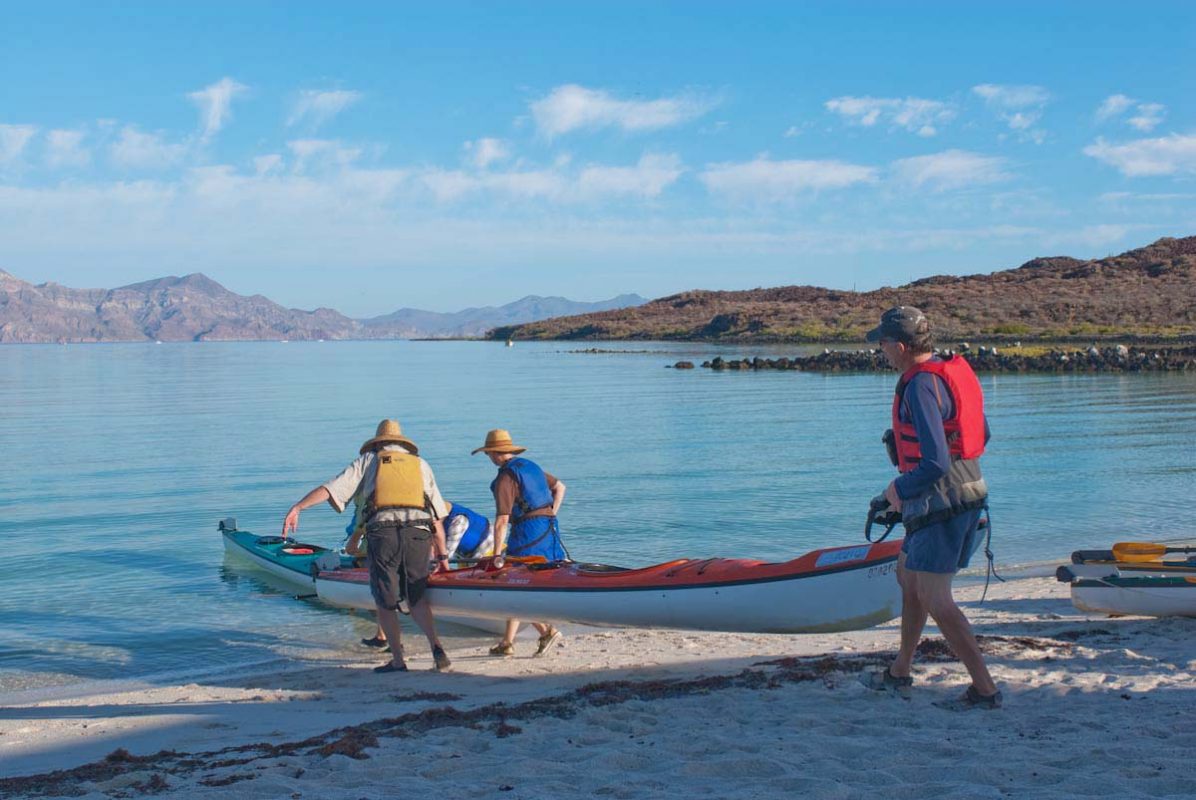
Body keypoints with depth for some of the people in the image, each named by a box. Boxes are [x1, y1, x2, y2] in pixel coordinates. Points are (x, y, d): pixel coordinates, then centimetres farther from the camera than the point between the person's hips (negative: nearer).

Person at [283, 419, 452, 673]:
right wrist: (442, 555, 23)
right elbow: (438, 516, 20)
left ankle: (398, 660, 8)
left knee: (385, 601, 12)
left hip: (382, 531, -2)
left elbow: (331, 488, 5)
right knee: (416, 598, 13)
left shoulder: (368, 460, 19)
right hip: (419, 534, 2)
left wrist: (297, 507, 1)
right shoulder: (420, 464, 25)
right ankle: (435, 645, -7)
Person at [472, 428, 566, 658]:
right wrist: (550, 517, 21)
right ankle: (507, 643, 13)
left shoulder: (506, 478, -11)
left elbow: (502, 520, -16)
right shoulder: (530, 466, 15)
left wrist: (496, 555, -15)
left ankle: (546, 631, -13)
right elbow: (560, 487, 25)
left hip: (527, 531, -9)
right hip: (548, 530, 9)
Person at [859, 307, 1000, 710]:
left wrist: (900, 489, -9)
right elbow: (982, 435, 19)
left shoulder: (921, 387, -21)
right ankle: (899, 672, 33)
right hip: (968, 494, 11)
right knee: (907, 573, 22)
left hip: (940, 501, -10)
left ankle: (984, 689, -3)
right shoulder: (953, 371, 10)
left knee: (933, 599, -5)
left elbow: (935, 463, -26)